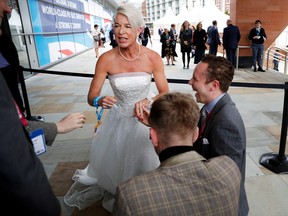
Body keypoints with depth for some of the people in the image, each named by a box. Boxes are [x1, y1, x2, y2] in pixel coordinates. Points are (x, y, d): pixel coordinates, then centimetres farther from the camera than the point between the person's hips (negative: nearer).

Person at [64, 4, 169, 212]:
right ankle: (115, 194, 54)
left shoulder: (153, 57, -18)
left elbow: (165, 93, -11)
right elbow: (92, 96, -13)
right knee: (113, 163, 18)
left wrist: (147, 102, -30)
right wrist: (100, 101, -36)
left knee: (145, 164, 15)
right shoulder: (106, 59, -19)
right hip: (119, 119, 1)